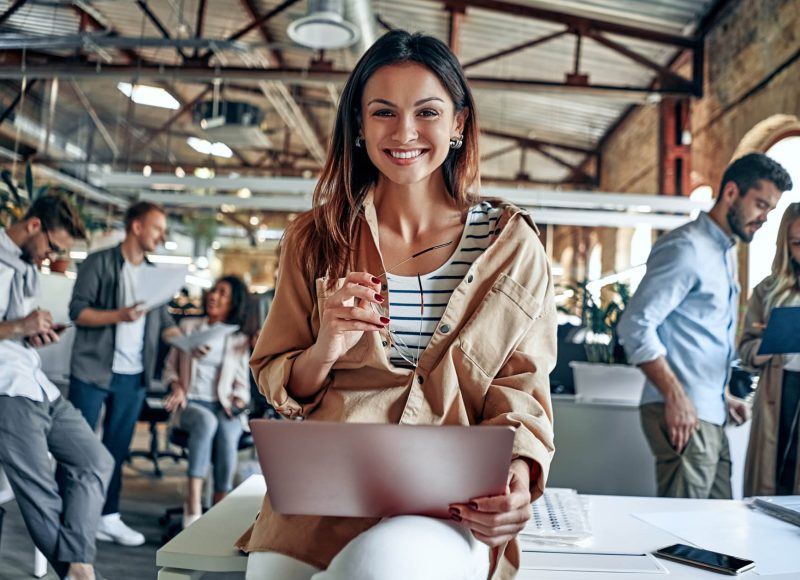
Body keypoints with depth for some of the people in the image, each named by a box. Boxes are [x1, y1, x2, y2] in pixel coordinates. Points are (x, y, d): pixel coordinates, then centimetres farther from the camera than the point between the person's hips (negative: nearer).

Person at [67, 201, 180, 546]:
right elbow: (78, 311, -11)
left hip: (133, 377, 5)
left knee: (117, 448, 11)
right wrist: (120, 314, -24)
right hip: (92, 371, -5)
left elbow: (164, 322, 11)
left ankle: (108, 516, 19)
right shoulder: (100, 262, -5)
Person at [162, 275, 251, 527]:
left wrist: (238, 402, -8)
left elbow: (242, 383, 13)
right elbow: (171, 366, 16)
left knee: (228, 435, -35)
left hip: (223, 407, 1)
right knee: (207, 421, -38)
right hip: (191, 404, -1)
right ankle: (193, 507, -42)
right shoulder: (188, 326, 12)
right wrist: (177, 387, -4)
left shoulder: (239, 339, 12)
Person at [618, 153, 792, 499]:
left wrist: (722, 396, 17)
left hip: (711, 417, 10)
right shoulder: (687, 248, -11)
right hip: (684, 416, -10)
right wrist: (676, 397, -23)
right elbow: (637, 326, -20)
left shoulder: (726, 253, 19)